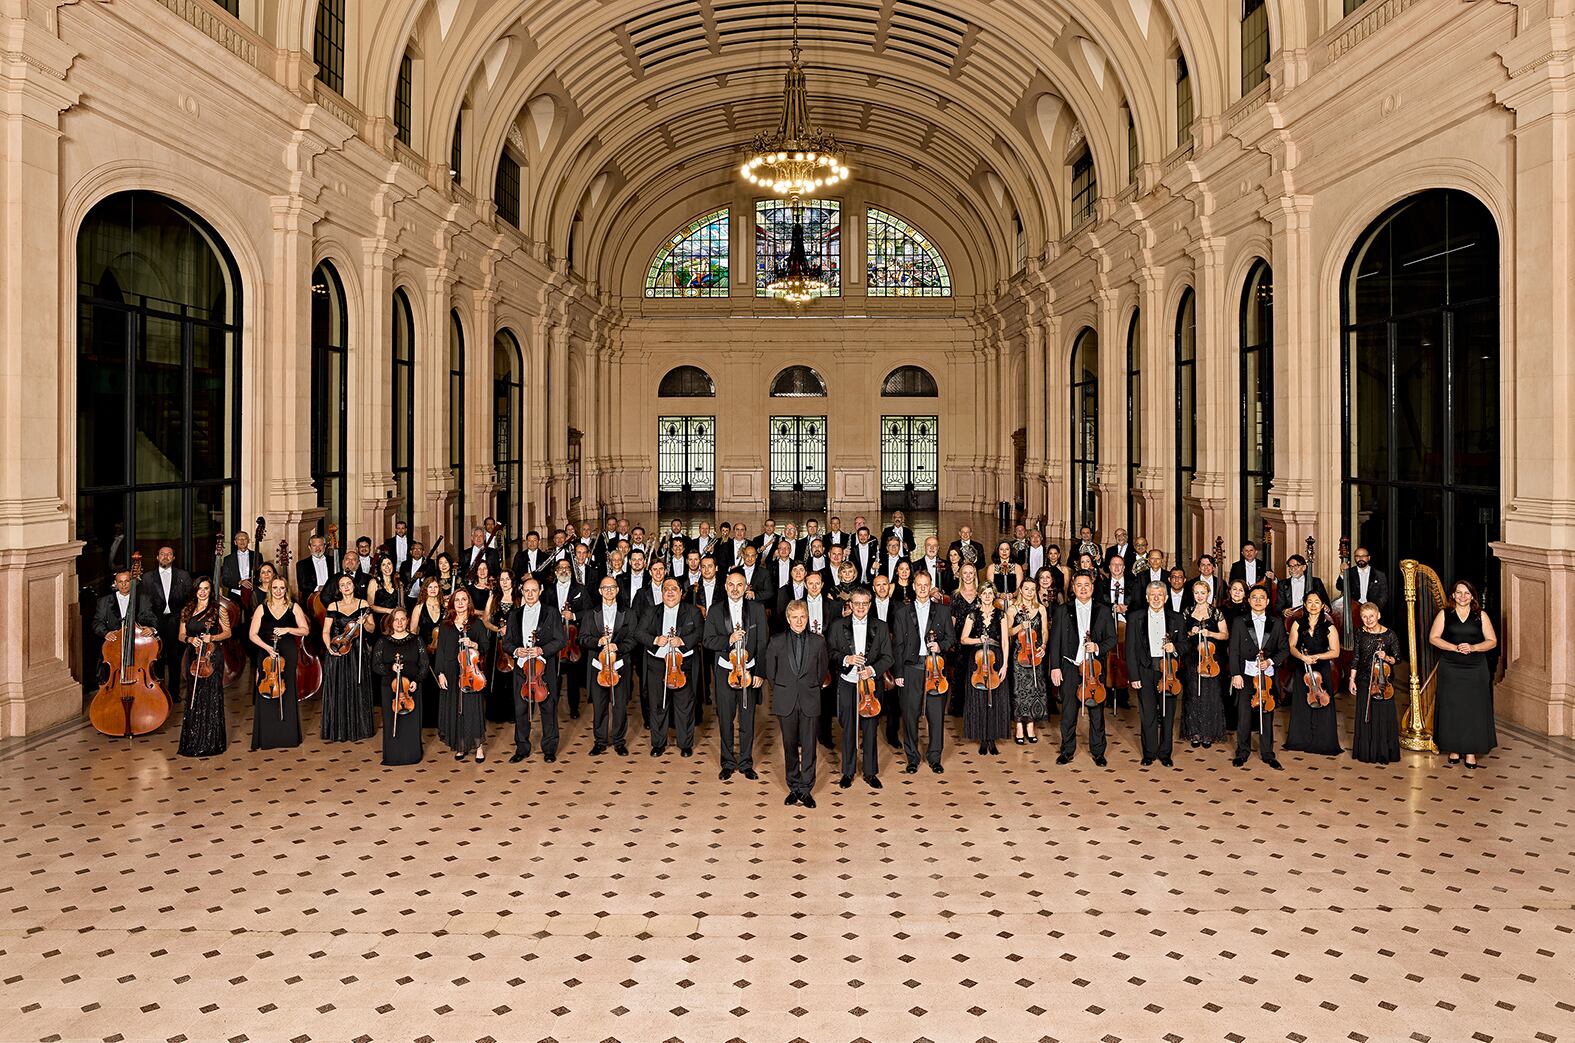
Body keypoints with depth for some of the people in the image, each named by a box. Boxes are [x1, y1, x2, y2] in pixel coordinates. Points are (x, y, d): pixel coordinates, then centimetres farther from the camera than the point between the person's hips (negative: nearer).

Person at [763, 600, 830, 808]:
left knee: (809, 746, 0)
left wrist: (811, 687, 11)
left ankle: (806, 789, 9)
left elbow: (823, 668, 12)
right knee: (790, 744, 8)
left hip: (809, 700, 0)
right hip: (786, 701, 0)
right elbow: (769, 670, 9)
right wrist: (780, 690, 10)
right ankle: (794, 787, 19)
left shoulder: (818, 641, 1)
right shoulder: (777, 642, 0)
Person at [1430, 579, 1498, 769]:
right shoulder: (1444, 614, 4)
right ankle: (1454, 748, 14)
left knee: (1474, 709, 0)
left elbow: (1492, 641, 2)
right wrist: (1455, 647, -15)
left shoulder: (1481, 616, 4)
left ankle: (1471, 752, 8)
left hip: (1476, 670, 0)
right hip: (1450, 669, 0)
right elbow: (1433, 638, -1)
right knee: (1452, 708, 2)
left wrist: (1473, 647, -15)